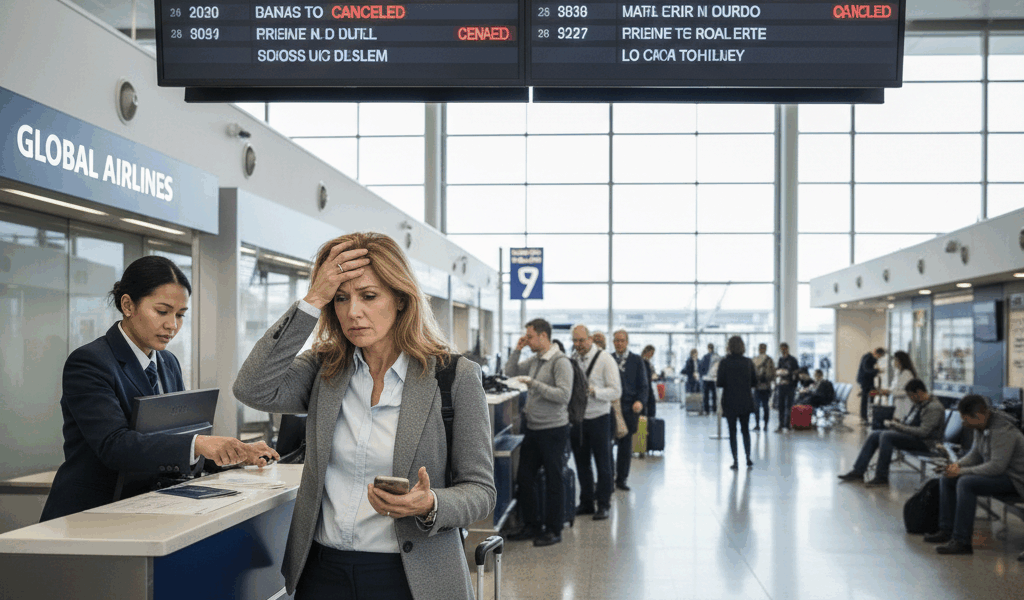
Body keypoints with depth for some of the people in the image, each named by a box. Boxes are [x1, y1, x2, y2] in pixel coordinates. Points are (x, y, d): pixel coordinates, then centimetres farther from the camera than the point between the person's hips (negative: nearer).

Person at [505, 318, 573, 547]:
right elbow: (510, 372, 22)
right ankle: (531, 525, 24)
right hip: (532, 428, 8)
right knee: (524, 477, 11)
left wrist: (534, 384, -22)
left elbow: (563, 395, -22)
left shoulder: (560, 362, -13)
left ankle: (554, 530, 14)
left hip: (553, 429, -8)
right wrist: (517, 350, 8)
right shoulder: (534, 360, 10)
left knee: (553, 480, 3)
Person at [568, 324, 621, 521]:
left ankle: (603, 505, 16)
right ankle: (586, 503, 24)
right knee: (581, 464, 12)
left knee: (603, 464, 6)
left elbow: (616, 391, -12)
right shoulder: (572, 360, 5)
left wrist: (593, 391, -25)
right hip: (577, 418, 5)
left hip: (598, 418, -4)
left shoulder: (605, 359, -9)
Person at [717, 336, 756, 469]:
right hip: (746, 402, 3)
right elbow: (755, 382, 3)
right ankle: (748, 458, 12)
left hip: (730, 402, -3)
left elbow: (720, 382, -12)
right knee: (745, 429, 16)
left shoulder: (724, 362, -11)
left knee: (732, 431, 4)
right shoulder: (748, 362, -1)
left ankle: (735, 461, 3)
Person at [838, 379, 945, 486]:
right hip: (911, 436, 10)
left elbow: (923, 432, -23)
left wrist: (899, 426, -20)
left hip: (924, 442, -10)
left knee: (886, 436, -29)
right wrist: (895, 424, 1)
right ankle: (858, 471, -3)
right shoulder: (920, 404, 15)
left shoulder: (934, 408, -16)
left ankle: (882, 477, -24)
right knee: (874, 435, 1)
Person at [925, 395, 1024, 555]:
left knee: (966, 483, -31)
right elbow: (975, 454, 16)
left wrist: (962, 471, -26)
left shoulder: (1002, 431, -26)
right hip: (996, 471, 10)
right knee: (946, 480, 5)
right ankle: (946, 530, 6)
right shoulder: (981, 427, 4)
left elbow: (996, 466, -31)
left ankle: (962, 541, -30)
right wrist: (958, 464, -4)